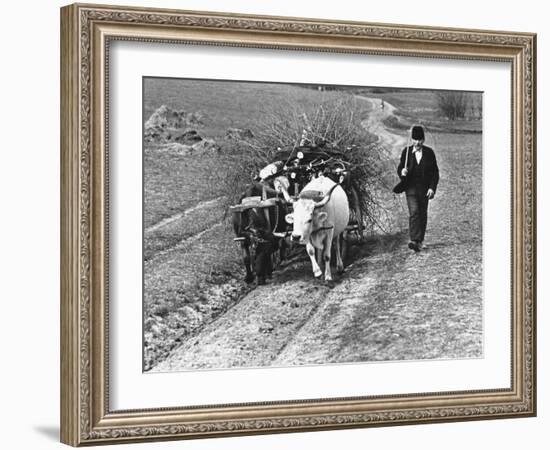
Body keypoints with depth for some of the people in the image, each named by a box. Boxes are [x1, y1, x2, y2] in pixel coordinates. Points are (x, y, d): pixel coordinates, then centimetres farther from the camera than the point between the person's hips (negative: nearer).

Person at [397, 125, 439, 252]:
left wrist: (432, 188, -7)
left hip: (425, 188, 1)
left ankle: (420, 240, 21)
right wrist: (402, 172, -18)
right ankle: (414, 240, -24)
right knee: (414, 212, -16)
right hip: (411, 187, -1)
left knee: (423, 214, 9)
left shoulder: (429, 152, 0)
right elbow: (399, 168, 7)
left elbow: (435, 172, 2)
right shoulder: (406, 152, 0)